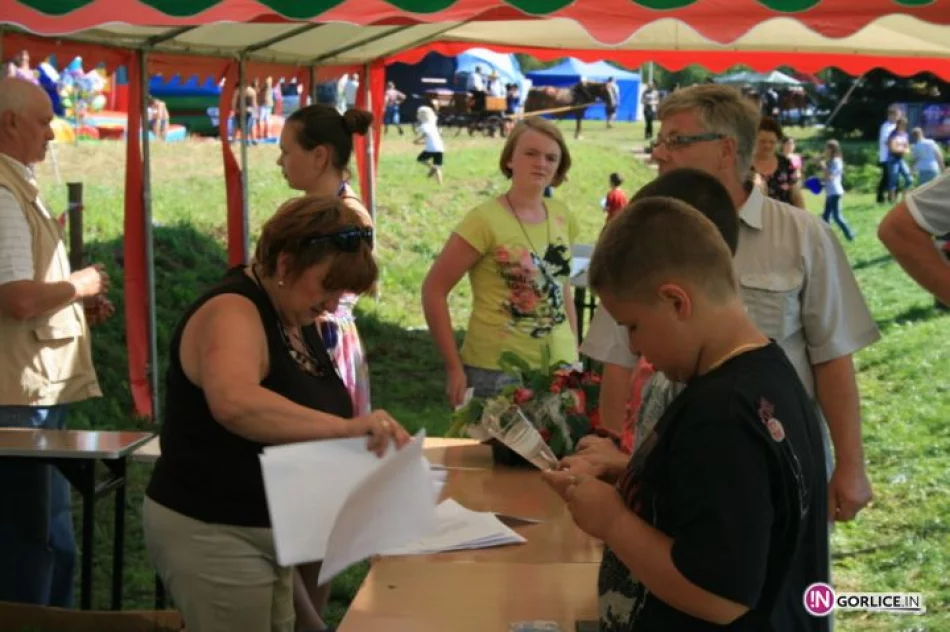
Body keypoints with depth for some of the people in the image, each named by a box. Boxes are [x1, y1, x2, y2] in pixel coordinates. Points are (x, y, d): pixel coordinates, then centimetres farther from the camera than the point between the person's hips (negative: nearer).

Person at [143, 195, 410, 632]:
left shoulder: (294, 316, 7)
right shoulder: (233, 313, -22)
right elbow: (234, 403, -43)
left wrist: (367, 434, -1)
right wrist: (345, 428, -46)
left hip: (266, 530, 9)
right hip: (211, 535, -9)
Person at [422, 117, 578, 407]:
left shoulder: (562, 217, 6)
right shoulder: (486, 220, -11)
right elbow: (433, 290, -11)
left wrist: (574, 356, 12)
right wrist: (454, 367, -13)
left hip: (558, 371, 5)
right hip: (495, 373, -5)